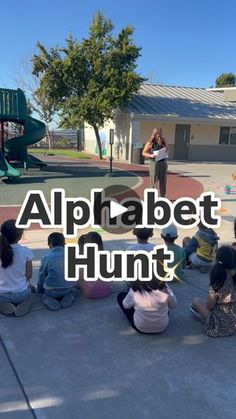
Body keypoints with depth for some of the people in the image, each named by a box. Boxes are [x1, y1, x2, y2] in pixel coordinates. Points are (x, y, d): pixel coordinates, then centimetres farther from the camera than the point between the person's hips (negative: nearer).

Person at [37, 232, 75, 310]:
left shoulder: (46, 257, -7)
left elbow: (41, 277, 2)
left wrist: (39, 290, 20)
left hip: (52, 291, -2)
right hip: (68, 289, 2)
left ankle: (47, 299, -3)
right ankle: (69, 296, 4)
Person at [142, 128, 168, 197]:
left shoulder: (163, 140, 5)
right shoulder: (150, 143, -8)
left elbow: (167, 149, 20)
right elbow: (144, 153, -5)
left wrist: (166, 150, -4)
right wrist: (150, 155, -21)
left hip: (163, 162, 5)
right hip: (154, 163, -5)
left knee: (163, 181, 9)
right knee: (154, 180, -2)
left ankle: (162, 197, 20)